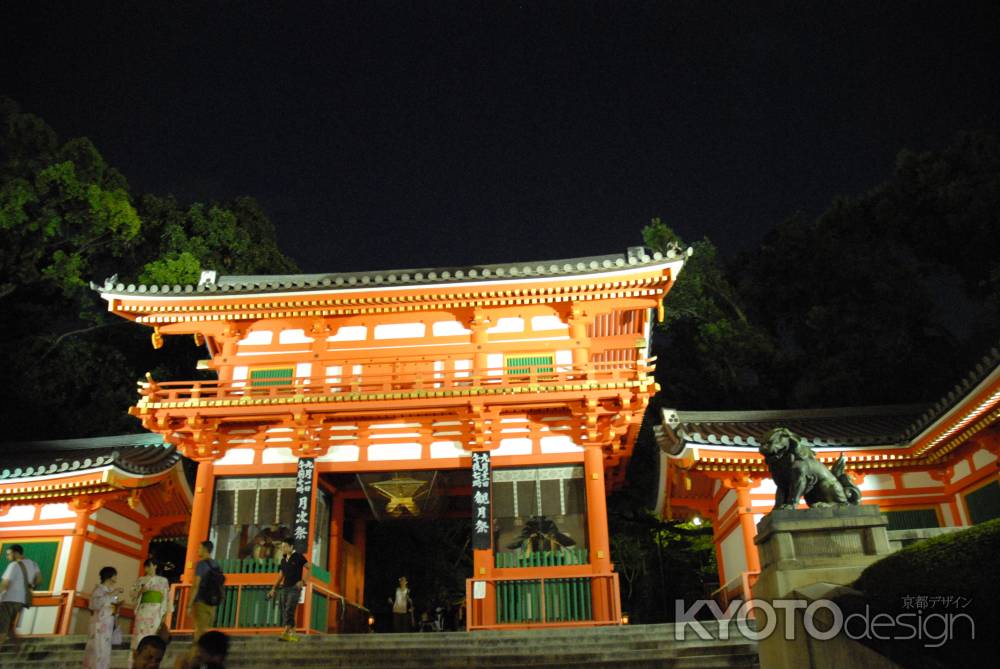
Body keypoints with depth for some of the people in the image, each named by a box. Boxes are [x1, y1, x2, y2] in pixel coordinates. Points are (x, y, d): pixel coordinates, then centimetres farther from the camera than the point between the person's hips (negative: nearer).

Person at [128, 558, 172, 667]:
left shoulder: (163, 581, 9)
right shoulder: (140, 580, 9)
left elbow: (166, 599, 7)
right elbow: (132, 595, 5)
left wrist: (165, 614, -1)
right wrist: (140, 591, -14)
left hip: (157, 613, 0)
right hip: (143, 611, 0)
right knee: (140, 638, -6)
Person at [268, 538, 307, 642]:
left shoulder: (298, 557, -3)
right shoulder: (283, 560, 15)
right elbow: (280, 576, 21)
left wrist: (303, 581, -15)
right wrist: (273, 589, 16)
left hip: (294, 588, -7)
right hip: (284, 588, 7)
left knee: (289, 611, -16)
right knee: (284, 612, 4)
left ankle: (286, 634, -20)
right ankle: (292, 634, 10)